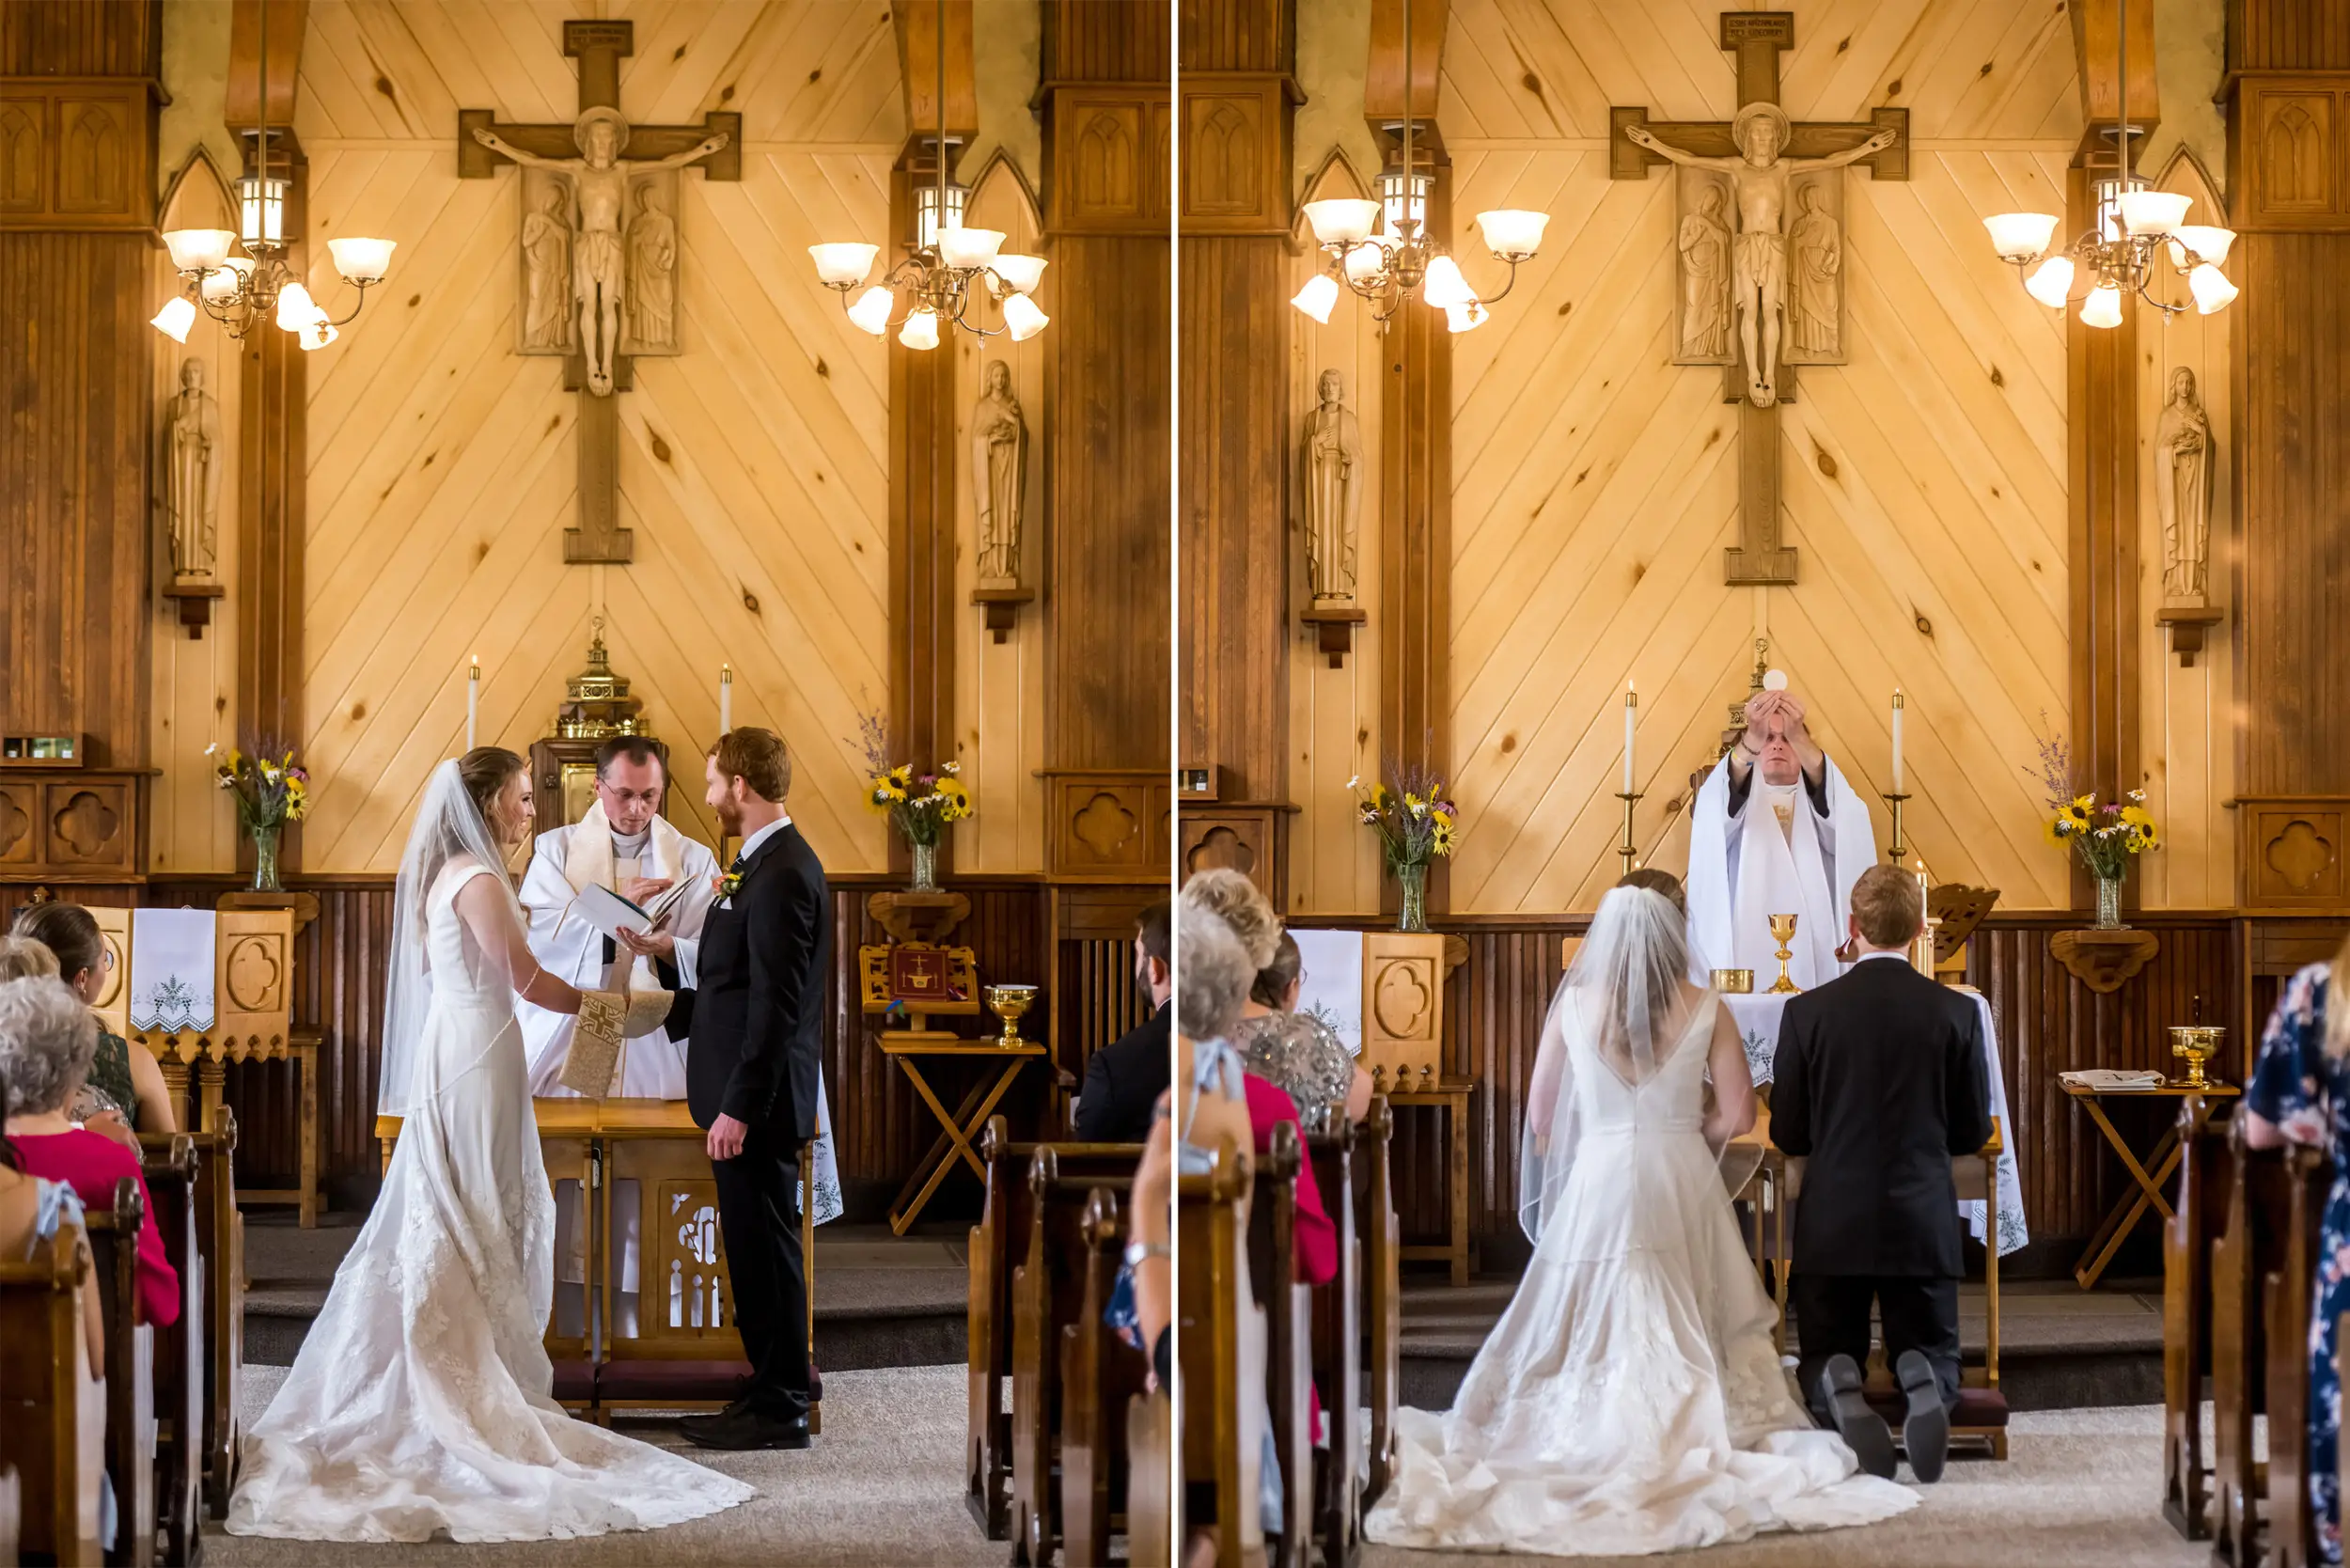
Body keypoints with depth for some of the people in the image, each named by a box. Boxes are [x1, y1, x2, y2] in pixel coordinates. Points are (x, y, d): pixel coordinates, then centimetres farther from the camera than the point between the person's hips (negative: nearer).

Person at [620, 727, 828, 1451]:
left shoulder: (782, 874, -19)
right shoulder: (768, 862, 13)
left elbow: (776, 1002, -22)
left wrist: (739, 1107, -22)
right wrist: (670, 950, 21)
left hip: (758, 1099, -10)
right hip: (747, 1097, 10)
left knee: (764, 1248, -3)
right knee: (756, 1248, 14)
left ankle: (780, 1408, 3)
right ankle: (772, 1393, 20)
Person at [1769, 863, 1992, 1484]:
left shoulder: (1807, 1012, -4)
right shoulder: (1957, 1012, -2)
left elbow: (1786, 1134, 1)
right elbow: (1974, 1131, 5)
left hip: (1832, 1223, 0)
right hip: (1924, 1222, 0)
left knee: (1820, 1366, 15)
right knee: (1937, 1366, 14)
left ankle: (1839, 1387, -24)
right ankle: (1922, 1385, -24)